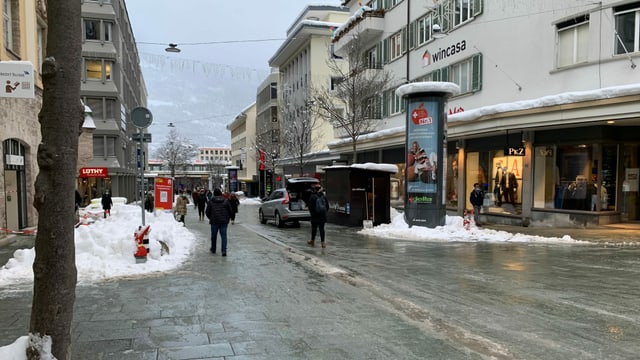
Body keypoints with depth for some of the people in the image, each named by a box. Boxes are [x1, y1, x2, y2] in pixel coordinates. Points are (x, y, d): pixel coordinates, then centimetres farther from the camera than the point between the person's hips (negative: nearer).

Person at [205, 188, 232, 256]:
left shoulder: (210, 201, -2)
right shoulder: (226, 201, 2)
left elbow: (207, 212, 2)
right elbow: (230, 211, 6)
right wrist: (227, 219, 18)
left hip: (214, 221, 0)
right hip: (224, 222, 0)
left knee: (214, 236, 15)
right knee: (224, 236, 0)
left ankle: (213, 249, 30)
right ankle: (224, 250, -11)